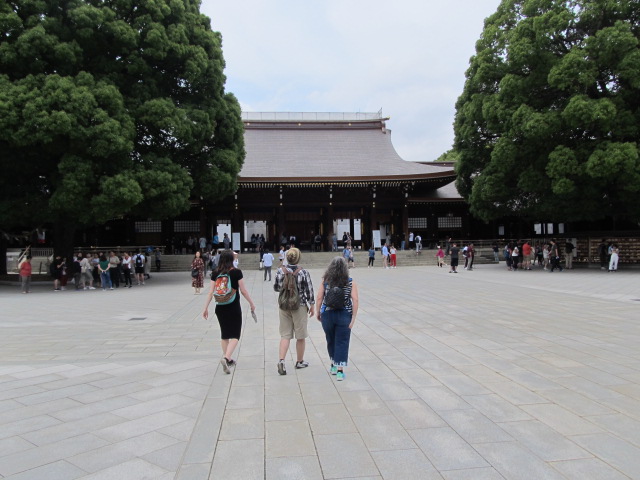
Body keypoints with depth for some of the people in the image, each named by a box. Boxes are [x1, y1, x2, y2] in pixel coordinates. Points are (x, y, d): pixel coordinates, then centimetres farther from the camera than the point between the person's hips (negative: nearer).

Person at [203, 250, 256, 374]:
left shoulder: (215, 273, 0)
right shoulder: (236, 272, -10)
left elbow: (211, 292, 0)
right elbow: (243, 290, -6)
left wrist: (206, 308, 7)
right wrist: (251, 303, 6)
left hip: (220, 308, 4)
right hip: (234, 308, -4)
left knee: (224, 334, 18)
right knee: (235, 335, 1)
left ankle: (228, 360, 27)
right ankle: (226, 358, -19)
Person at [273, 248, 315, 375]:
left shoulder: (280, 271, -4)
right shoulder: (303, 272, -12)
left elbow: (276, 288, 5)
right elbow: (309, 290, -7)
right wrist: (312, 305, 5)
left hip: (283, 306, 3)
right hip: (300, 306, -2)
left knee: (285, 335, 9)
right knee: (301, 336, 12)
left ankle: (281, 360, -7)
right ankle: (300, 361, 25)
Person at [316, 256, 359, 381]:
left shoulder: (325, 281, -3)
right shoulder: (350, 282, -5)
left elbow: (319, 299, -5)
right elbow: (355, 300, -11)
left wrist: (318, 313, 7)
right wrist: (353, 318, -8)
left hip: (327, 315, 2)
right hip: (344, 315, -2)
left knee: (331, 340, 19)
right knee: (342, 343, 5)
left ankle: (333, 365, 34)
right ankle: (339, 371, 1)